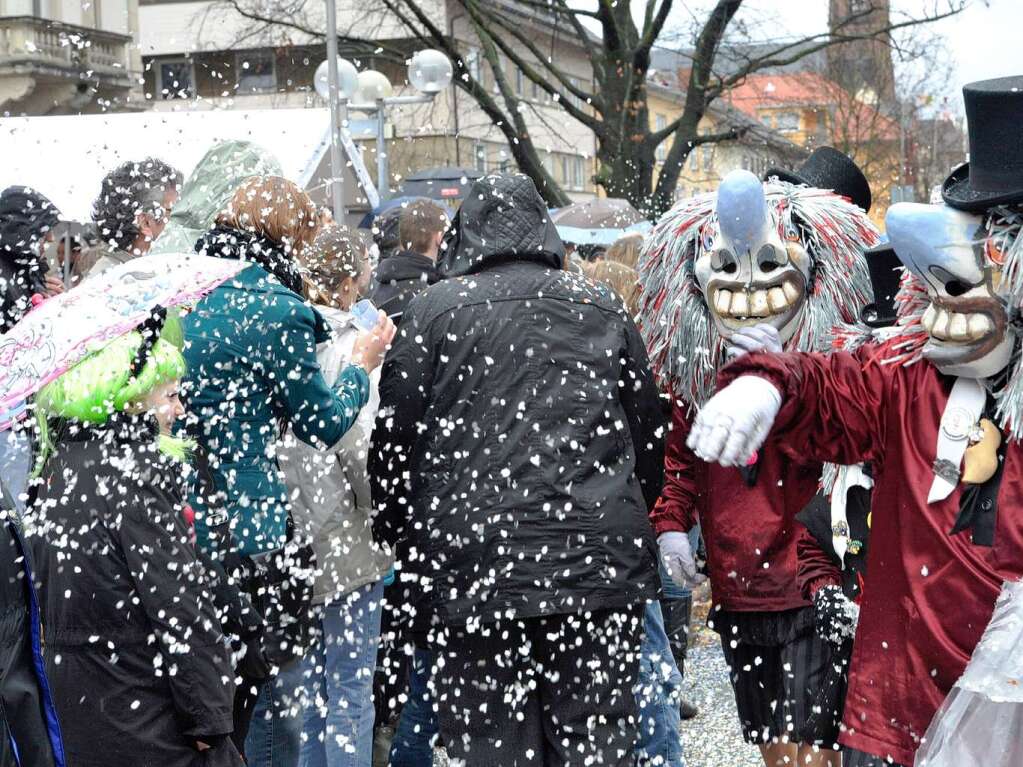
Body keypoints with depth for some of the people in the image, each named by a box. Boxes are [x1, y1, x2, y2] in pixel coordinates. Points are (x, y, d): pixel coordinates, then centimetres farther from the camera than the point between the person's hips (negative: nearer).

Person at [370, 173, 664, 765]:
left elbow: (395, 442, 3)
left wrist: (401, 543, 16)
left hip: (475, 568, -2)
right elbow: (649, 436, 17)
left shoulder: (432, 310, 3)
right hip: (601, 567, 2)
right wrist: (631, 529, 29)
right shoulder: (603, 309, 12)